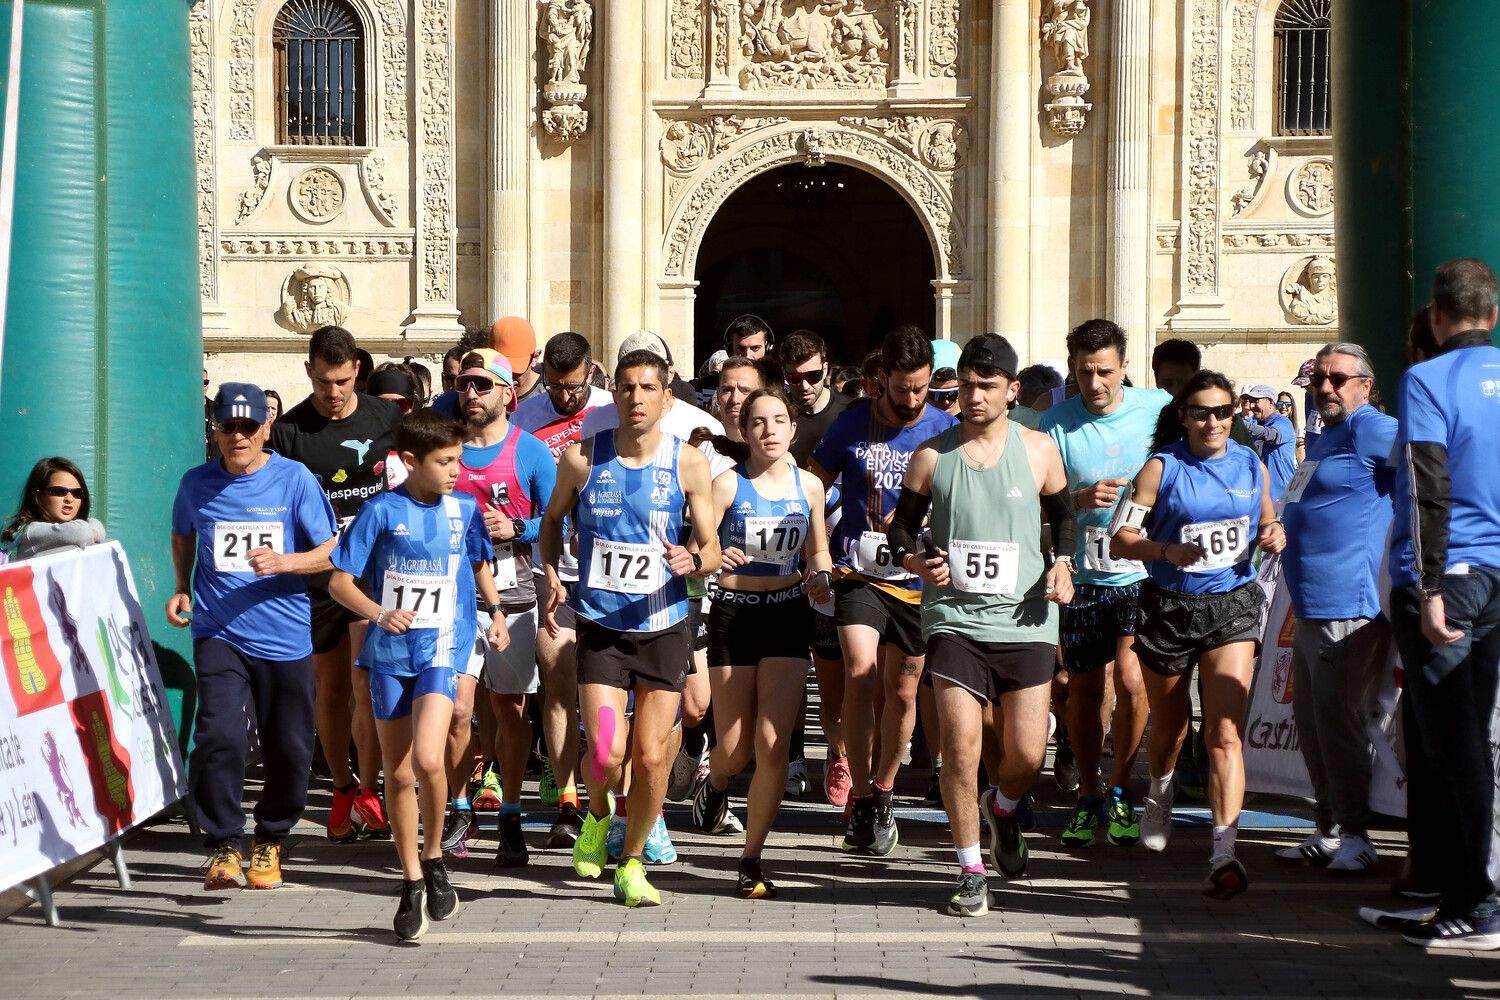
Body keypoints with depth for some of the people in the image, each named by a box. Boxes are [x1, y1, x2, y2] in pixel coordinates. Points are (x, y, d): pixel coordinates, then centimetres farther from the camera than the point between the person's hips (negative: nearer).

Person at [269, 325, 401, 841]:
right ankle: (341, 789, 26)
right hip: (317, 572, 1)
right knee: (331, 686, 10)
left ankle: (367, 792, -4)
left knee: (368, 682, -13)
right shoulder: (289, 430, -3)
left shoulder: (386, 418, 1)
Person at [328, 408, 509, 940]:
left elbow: (479, 562, 23)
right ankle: (412, 884, 21)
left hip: (443, 650, 0)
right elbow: (340, 582, -6)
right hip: (389, 653, 0)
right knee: (398, 774, 6)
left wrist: (495, 611, 14)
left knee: (427, 759, -20)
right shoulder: (382, 511, -5)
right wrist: (379, 614, -21)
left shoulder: (464, 509, 3)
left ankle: (433, 858, 3)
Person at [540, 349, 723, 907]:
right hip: (600, 626, 0)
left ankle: (631, 864, 23)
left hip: (664, 629, 1)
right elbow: (552, 520, 14)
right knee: (606, 753, -12)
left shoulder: (689, 464, -4)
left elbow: (712, 549, -1)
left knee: (651, 757, 1)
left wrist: (693, 561, -24)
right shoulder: (582, 458, -3)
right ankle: (597, 817, 23)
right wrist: (552, 576, -3)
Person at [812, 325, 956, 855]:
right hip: (858, 570, -1)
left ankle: (883, 792, 30)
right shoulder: (854, 423, 2)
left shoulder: (945, 430, 1)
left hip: (917, 577, 1)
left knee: (902, 691, 9)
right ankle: (860, 798, -11)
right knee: (861, 672, -20)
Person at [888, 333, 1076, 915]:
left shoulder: (1038, 451, 5)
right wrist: (914, 560, -9)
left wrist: (1062, 564, 1)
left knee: (1027, 754, 0)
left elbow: (1064, 516, 19)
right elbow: (902, 523, 12)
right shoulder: (932, 456, 3)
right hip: (954, 618, -1)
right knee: (960, 744, -11)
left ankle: (1002, 808, 36)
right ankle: (971, 872, 4)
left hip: (1024, 620, 1)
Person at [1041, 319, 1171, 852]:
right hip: (1082, 574, 2)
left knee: (1131, 679, -15)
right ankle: (1088, 796, 28)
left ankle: (1119, 791, 5)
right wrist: (1082, 499, -18)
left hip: (1143, 572, -1)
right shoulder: (1057, 422, -2)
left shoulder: (1159, 408, -2)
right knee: (1084, 689, 10)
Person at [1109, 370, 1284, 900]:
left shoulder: (1250, 464, 6)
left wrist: (1275, 536, -3)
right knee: (1169, 727, 17)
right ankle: (1160, 794, 51)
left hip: (1233, 603, 1)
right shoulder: (1161, 467, -4)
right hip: (1168, 606, 0)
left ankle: (1224, 854, -20)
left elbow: (1268, 521, 20)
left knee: (1225, 731, -14)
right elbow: (1120, 538, -7)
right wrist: (1166, 550, -24)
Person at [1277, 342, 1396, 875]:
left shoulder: (1370, 430, -12)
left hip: (1348, 607, -10)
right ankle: (1329, 830, 22)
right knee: (1311, 722, 14)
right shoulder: (1323, 438, 19)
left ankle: (1355, 836, -1)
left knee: (1338, 721, -8)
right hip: (1311, 606, 10)